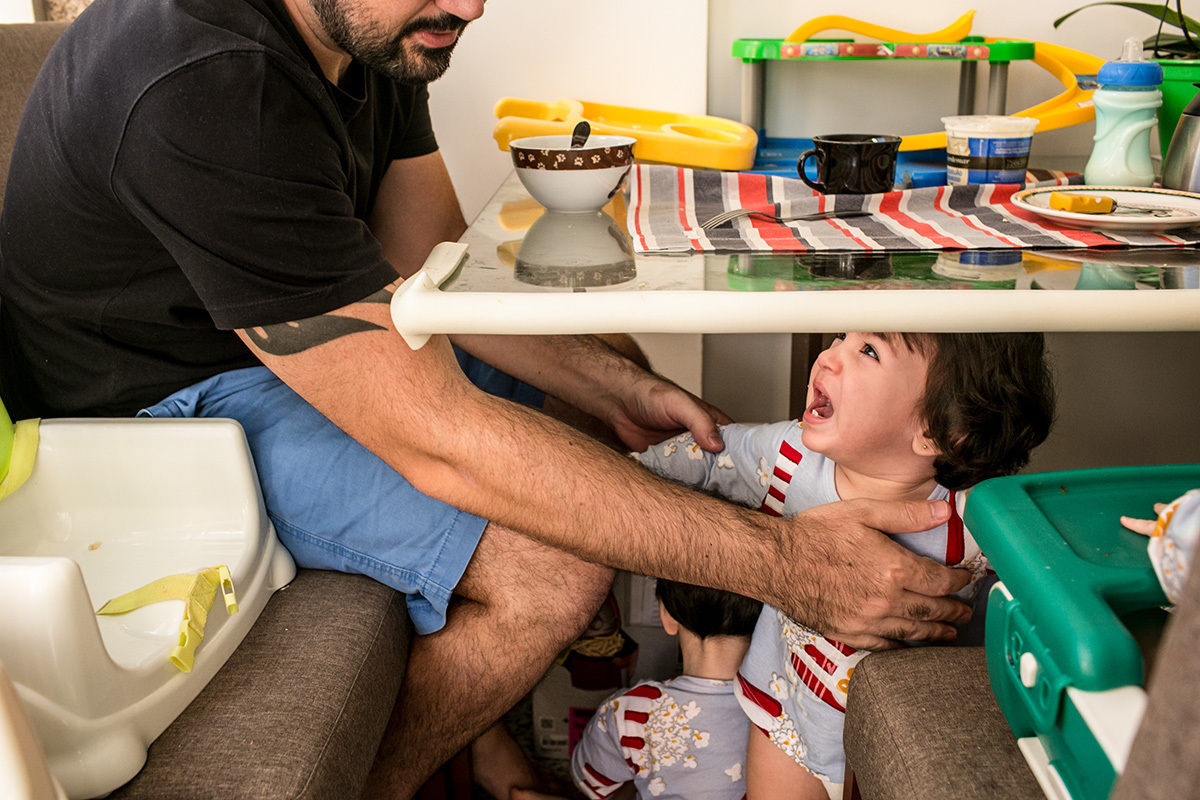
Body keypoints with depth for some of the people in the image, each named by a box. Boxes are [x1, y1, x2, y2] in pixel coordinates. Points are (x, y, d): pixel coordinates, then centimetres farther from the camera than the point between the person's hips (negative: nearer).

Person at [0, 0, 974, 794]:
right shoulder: (207, 87, -34)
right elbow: (437, 436, -37)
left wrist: (613, 383, -12)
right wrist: (775, 560, -35)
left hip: (297, 336, 9)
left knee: (610, 370, 9)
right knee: (556, 562, -25)